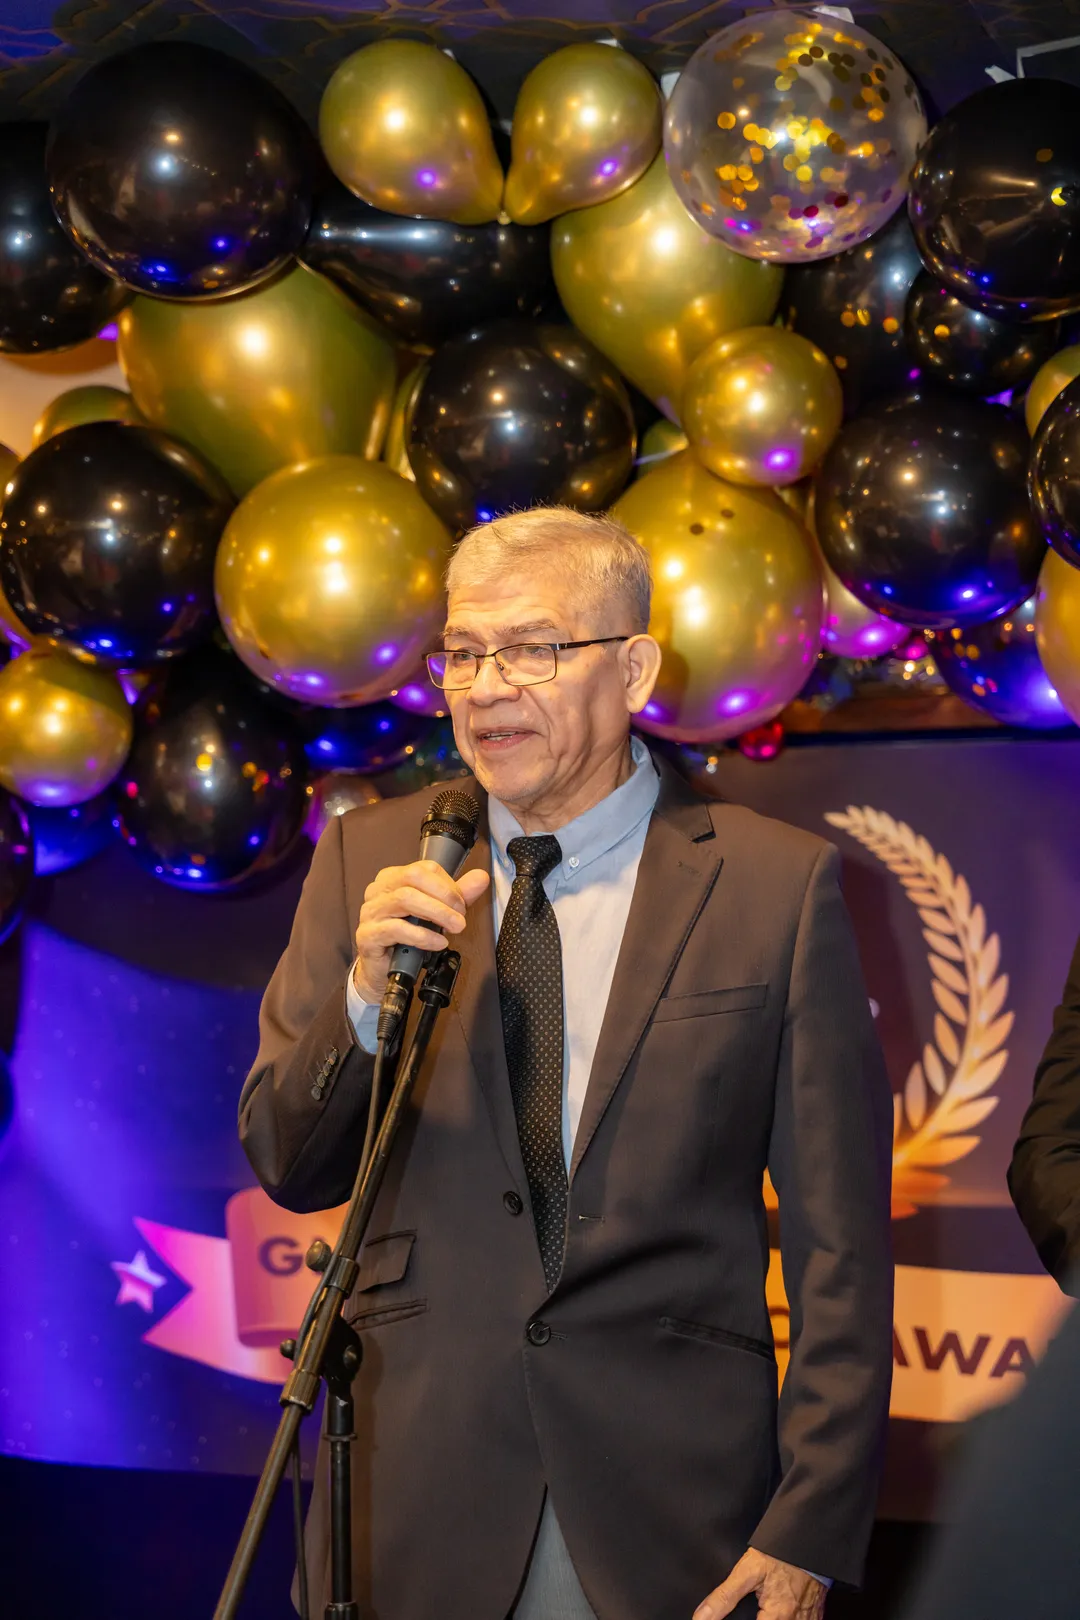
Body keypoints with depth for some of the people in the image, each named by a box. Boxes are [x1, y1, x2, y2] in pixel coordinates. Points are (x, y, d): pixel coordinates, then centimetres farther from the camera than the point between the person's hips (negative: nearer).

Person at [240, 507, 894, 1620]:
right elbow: (287, 1170, 4)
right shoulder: (368, 859, 4)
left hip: (672, 1503, -2)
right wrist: (368, 996, -15)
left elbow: (838, 1244, -3)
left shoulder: (777, 885, -3)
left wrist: (811, 1530, -8)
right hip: (416, 1491, 2)